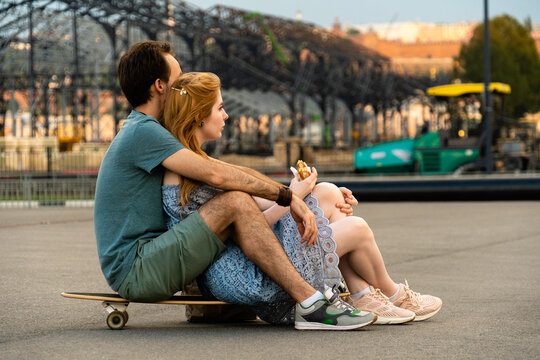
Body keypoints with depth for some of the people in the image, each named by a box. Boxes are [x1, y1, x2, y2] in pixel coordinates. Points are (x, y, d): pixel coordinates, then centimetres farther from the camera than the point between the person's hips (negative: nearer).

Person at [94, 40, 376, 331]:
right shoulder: (143, 132, -13)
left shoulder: (144, 130, 19)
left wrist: (294, 198, 6)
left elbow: (234, 173, 15)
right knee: (236, 202, -22)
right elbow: (215, 174, -24)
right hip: (134, 271, -11)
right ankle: (311, 305, -24)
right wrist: (286, 196, -16)